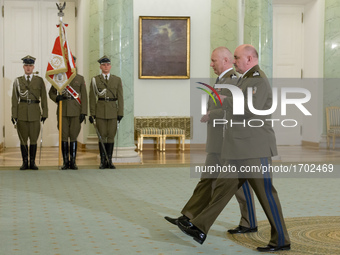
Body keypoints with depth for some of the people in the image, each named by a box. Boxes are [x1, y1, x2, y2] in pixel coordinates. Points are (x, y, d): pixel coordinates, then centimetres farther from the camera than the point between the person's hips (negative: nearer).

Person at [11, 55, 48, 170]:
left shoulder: (39, 80, 7)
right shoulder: (17, 81, 8)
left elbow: (44, 98, 6)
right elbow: (14, 99, 6)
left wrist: (45, 113, -1)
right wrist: (14, 115, 0)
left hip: (35, 112, 0)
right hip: (22, 114, 0)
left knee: (34, 139, 2)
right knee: (23, 139, 2)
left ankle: (32, 162, 10)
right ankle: (25, 162, 10)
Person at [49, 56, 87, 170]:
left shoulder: (80, 79, 6)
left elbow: (84, 97, 3)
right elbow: (51, 93, 14)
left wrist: (83, 112, -5)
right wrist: (57, 98, -9)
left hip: (76, 113, 0)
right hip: (62, 112, 0)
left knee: (73, 137, 1)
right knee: (64, 137, 2)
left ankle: (73, 162, 7)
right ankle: (65, 162, 8)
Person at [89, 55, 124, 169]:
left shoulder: (117, 80, 8)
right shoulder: (95, 80, 5)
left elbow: (120, 98, 5)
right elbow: (92, 98, 3)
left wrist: (120, 113, -2)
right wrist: (92, 113, -3)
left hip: (113, 111, 1)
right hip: (100, 111, -1)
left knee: (111, 136, 2)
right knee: (102, 136, 0)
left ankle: (109, 161, 10)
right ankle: (103, 161, 7)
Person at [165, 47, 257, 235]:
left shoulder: (235, 81, -14)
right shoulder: (222, 81, 17)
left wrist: (210, 115, -19)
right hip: (218, 144, 10)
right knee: (207, 180, 8)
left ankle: (249, 224, 12)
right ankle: (188, 217, 10)